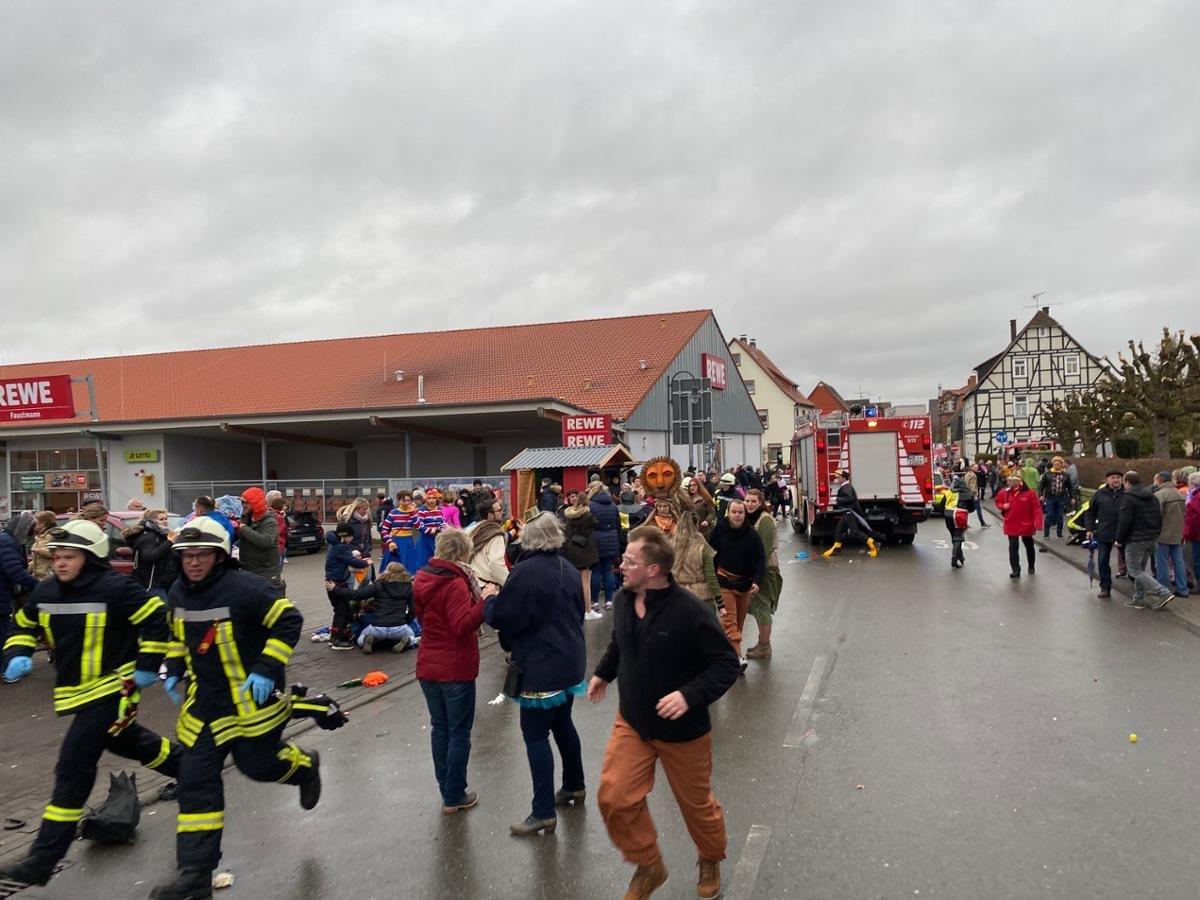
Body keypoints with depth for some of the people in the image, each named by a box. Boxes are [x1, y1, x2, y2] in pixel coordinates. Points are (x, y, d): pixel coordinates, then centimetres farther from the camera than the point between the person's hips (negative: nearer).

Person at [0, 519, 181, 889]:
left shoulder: (115, 588, -21)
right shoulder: (45, 592, 0)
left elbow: (158, 618, -16)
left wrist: (148, 666, -14)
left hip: (110, 689, -8)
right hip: (75, 692, 8)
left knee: (73, 769, -9)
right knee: (129, 742, 24)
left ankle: (42, 860, -2)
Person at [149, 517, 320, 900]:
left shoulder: (247, 588, -23)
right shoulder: (178, 593, 1)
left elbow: (289, 621, -19)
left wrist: (267, 669, -23)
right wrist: (174, 669, 10)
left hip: (252, 697, -6)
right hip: (206, 699, 6)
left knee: (257, 764, 5)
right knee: (195, 781, 2)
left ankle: (305, 766, 41)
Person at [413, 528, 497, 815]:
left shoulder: (422, 580, 4)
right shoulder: (455, 583, -20)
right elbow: (462, 625, -27)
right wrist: (483, 600, -31)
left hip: (427, 668, 7)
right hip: (456, 670, -7)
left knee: (439, 728, 17)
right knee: (459, 733, 5)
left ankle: (447, 790, 27)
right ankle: (454, 797, 13)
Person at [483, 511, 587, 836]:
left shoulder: (525, 572, -18)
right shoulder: (567, 568, 7)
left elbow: (501, 617, -16)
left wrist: (490, 599, 4)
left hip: (541, 667, -8)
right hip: (569, 661, 8)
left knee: (535, 735, -2)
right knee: (562, 723, 22)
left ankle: (544, 813, 0)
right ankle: (574, 786, 36)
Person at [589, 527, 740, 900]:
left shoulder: (690, 612, -27)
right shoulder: (623, 600, -8)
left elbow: (726, 664, -21)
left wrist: (690, 695, -32)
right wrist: (603, 672, 15)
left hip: (683, 730, -5)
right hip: (632, 722, 5)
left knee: (696, 803, 15)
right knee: (614, 799, -2)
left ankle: (711, 863, 47)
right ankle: (648, 866, 24)